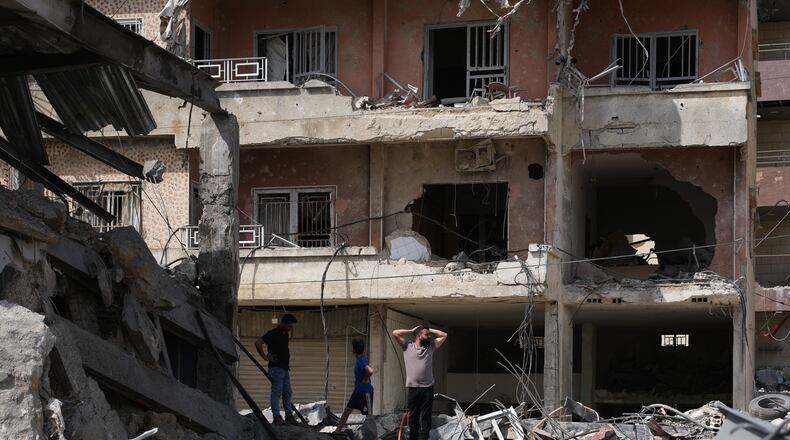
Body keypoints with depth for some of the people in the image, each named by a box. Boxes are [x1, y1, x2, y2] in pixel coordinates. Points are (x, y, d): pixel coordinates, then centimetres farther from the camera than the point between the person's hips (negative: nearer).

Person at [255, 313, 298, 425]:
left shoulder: (284, 334, 14)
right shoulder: (273, 333, -13)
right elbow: (258, 343, -22)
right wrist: (265, 357, -16)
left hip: (284, 368, 9)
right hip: (276, 368, -9)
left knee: (287, 393, 10)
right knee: (276, 392, -7)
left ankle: (289, 415, 16)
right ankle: (277, 416, -5)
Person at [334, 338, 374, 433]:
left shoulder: (361, 360, -23)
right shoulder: (360, 359, 6)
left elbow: (370, 371, -40)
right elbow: (369, 368, 24)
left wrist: (365, 380, -22)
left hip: (365, 392, -10)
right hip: (357, 391, 10)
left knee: (369, 415, -1)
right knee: (347, 410, 13)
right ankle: (338, 431, 20)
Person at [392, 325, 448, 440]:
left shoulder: (430, 347, 14)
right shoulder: (407, 347, 8)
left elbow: (444, 335, 19)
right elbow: (395, 333, 3)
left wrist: (430, 330, 15)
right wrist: (412, 331, 10)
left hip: (428, 388, 1)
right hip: (413, 388, -1)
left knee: (426, 417, -2)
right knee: (413, 417, 5)